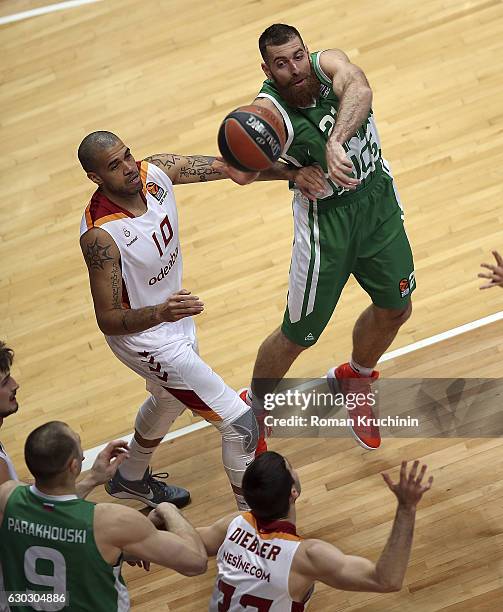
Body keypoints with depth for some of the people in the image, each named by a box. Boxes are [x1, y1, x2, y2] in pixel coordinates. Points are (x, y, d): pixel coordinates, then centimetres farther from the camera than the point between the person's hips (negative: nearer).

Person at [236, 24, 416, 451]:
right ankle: (253, 407, 32)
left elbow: (360, 90, -38)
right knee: (298, 336, 4)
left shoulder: (328, 64, -15)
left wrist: (336, 142, -55)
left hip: (378, 196, 5)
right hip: (327, 218, -5)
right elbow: (243, 171, -37)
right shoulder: (269, 109, -24)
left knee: (396, 308, 19)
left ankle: (355, 379, 49)